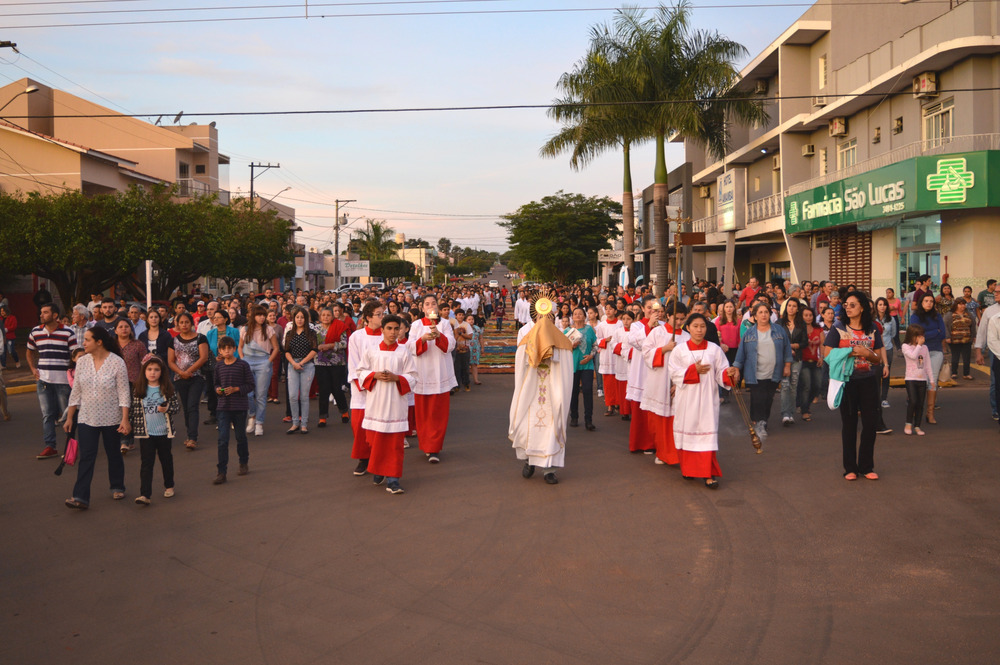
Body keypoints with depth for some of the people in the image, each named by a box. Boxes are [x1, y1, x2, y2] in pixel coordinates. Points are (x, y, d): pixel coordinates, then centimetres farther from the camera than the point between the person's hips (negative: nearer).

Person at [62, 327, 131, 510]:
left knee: (114, 455, 12)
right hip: (87, 419, 3)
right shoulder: (82, 362, 2)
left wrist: (125, 419, -15)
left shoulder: (117, 362, -11)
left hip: (111, 419, -3)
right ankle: (80, 498, -7)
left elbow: (123, 393, -10)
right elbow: (76, 392, 9)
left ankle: (117, 487, 31)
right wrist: (69, 417, 10)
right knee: (86, 457, -4)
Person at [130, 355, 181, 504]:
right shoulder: (138, 390, 0)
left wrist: (167, 409, -20)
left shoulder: (168, 389, -3)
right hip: (145, 433, -1)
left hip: (164, 432, 1)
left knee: (166, 460, 16)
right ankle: (144, 494, -8)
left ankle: (169, 486, 35)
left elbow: (177, 405, -1)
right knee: (146, 463, -4)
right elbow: (133, 409, 6)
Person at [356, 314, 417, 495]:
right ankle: (377, 472, 26)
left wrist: (396, 378, -15)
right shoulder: (370, 351, 4)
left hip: (396, 402, -1)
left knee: (395, 443, -3)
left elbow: (411, 376, 3)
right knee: (375, 440, 6)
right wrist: (375, 375, -11)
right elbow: (361, 372, 7)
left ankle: (392, 480, 0)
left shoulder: (404, 352, 2)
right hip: (375, 401, 1)